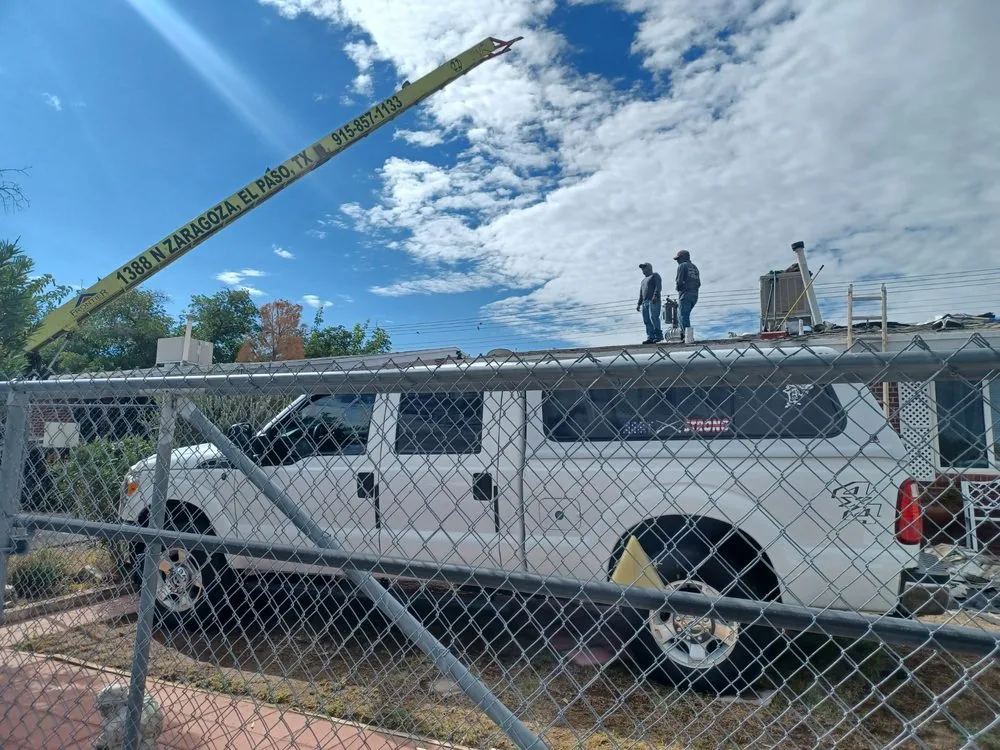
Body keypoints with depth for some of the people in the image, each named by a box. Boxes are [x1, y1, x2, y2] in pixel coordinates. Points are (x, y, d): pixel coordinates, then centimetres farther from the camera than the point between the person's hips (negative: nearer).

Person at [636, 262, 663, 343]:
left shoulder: (655, 276, 10)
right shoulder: (643, 280, 33)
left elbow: (658, 286, -7)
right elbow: (641, 294, 31)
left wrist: (655, 295, -22)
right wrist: (639, 304, 22)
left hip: (653, 301, -7)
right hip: (645, 302, 7)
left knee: (653, 318, -20)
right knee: (647, 321, -2)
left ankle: (659, 335, -20)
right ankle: (650, 337, -5)